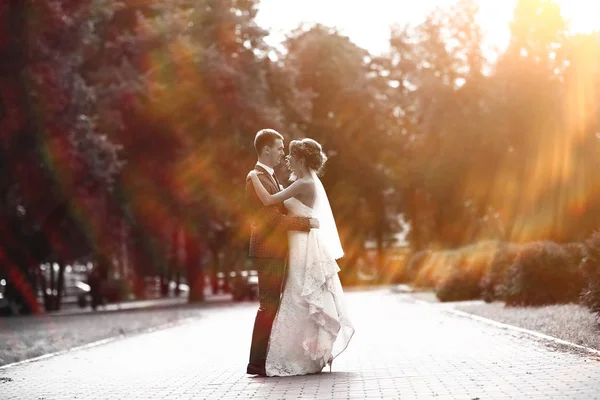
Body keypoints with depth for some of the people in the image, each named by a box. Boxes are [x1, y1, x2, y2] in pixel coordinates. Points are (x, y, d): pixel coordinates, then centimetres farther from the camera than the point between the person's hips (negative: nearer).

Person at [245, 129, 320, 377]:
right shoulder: (258, 179, -16)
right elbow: (273, 219, -22)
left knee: (272, 305, 12)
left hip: (276, 252, 10)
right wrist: (307, 222, -17)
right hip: (268, 251, -10)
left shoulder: (269, 177, 18)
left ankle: (264, 358, 17)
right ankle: (257, 362, -3)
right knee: (268, 306, -7)